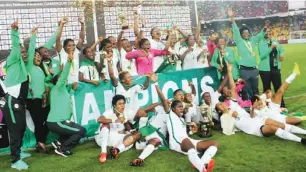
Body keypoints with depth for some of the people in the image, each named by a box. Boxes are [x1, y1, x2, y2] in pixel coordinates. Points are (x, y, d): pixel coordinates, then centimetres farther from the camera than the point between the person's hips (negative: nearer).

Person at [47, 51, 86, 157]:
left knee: (76, 130, 27)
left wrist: (73, 90, 28)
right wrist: (69, 61, -35)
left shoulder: (61, 90, 20)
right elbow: (64, 75, -22)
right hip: (56, 122, -10)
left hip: (56, 121, 10)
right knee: (82, 131, -4)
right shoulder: (58, 87, -7)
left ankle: (59, 142, 13)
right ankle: (62, 149, -1)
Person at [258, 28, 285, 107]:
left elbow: (281, 49, 24)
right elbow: (262, 55, -19)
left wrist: (281, 54, 2)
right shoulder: (261, 43, -8)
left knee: (278, 88, 9)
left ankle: (282, 106, 19)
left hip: (276, 68, 4)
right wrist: (271, 47, -25)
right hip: (265, 69, -4)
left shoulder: (275, 41, 7)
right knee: (267, 89, 6)